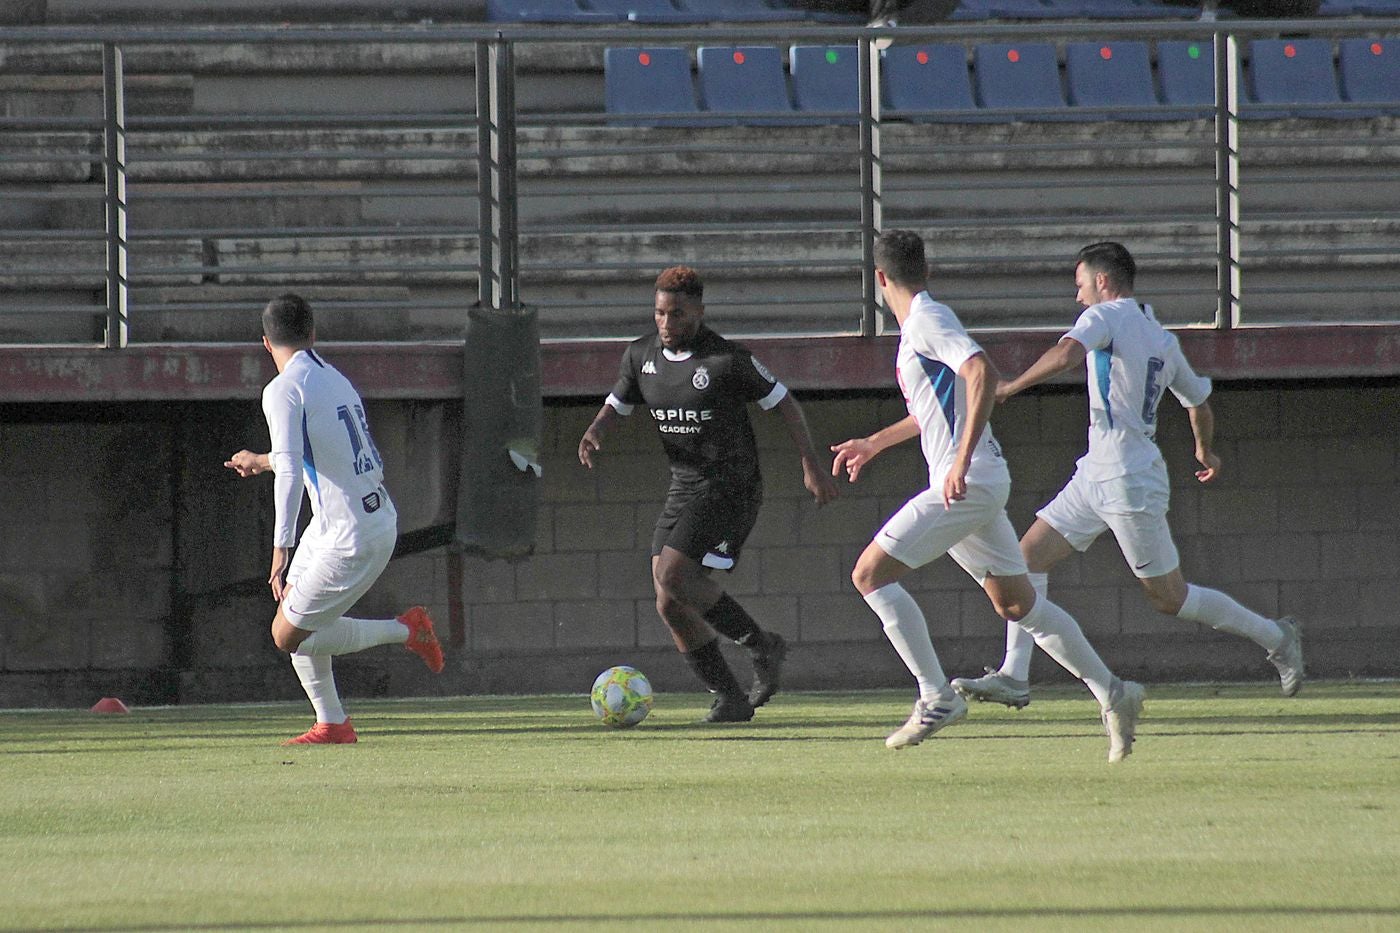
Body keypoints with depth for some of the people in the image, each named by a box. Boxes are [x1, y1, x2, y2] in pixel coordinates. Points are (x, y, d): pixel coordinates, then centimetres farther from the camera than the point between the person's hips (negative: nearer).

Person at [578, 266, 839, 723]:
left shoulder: (728, 360, -14)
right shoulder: (640, 355, 4)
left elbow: (784, 402, -6)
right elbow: (617, 405, 17)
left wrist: (810, 463, -11)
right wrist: (595, 432, -6)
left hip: (731, 487, -7)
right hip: (685, 487, 7)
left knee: (675, 575, -23)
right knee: (670, 606, 0)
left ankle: (761, 645, -5)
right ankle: (730, 699, 10)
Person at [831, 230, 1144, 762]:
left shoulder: (927, 321, -11)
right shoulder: (919, 324, 18)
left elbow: (982, 374, -27)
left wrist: (962, 459, -32)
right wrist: (874, 443, 41)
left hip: (966, 484, -10)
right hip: (979, 487, 10)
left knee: (871, 574, -10)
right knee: (1016, 602, 13)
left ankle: (936, 699, -11)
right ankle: (1111, 694, 14)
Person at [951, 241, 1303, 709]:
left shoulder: (1106, 316, -10)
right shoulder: (1162, 338, 14)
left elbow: (1065, 355, -30)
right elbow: (1199, 402, 24)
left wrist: (1011, 387, -19)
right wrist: (1206, 452, 42)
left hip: (1129, 483, -9)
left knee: (1170, 597, 0)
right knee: (1029, 555, 4)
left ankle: (1275, 636, 12)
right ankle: (1014, 676, 1)